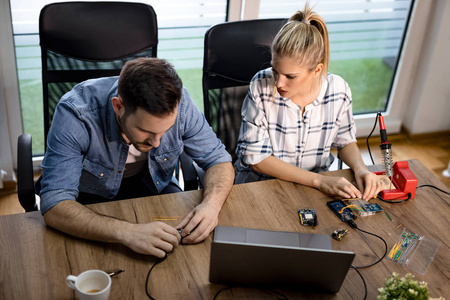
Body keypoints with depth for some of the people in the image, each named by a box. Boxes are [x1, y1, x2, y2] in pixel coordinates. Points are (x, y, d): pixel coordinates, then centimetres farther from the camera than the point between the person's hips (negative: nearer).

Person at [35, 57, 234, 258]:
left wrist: (211, 204, -34)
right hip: (89, 194, -2)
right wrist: (128, 233, -52)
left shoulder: (177, 102, -25)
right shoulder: (75, 114, -34)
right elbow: (53, 205, -39)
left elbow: (219, 160, -13)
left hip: (149, 184, 3)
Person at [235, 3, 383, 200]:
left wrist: (360, 169, -14)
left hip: (317, 184, 3)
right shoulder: (261, 86, -19)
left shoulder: (338, 90, -11)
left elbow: (345, 141, 8)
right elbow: (256, 157, -17)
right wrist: (318, 180, -23)